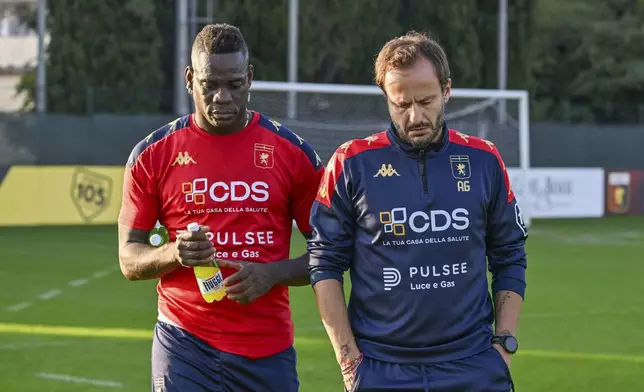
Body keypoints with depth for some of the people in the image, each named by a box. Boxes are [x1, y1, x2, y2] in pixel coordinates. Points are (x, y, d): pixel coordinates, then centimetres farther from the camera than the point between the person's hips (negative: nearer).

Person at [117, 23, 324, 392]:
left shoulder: (292, 152, 2)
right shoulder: (154, 154, 2)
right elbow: (130, 259, 6)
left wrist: (274, 273, -13)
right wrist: (174, 253, -16)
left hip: (269, 349, 1)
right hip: (185, 345, -1)